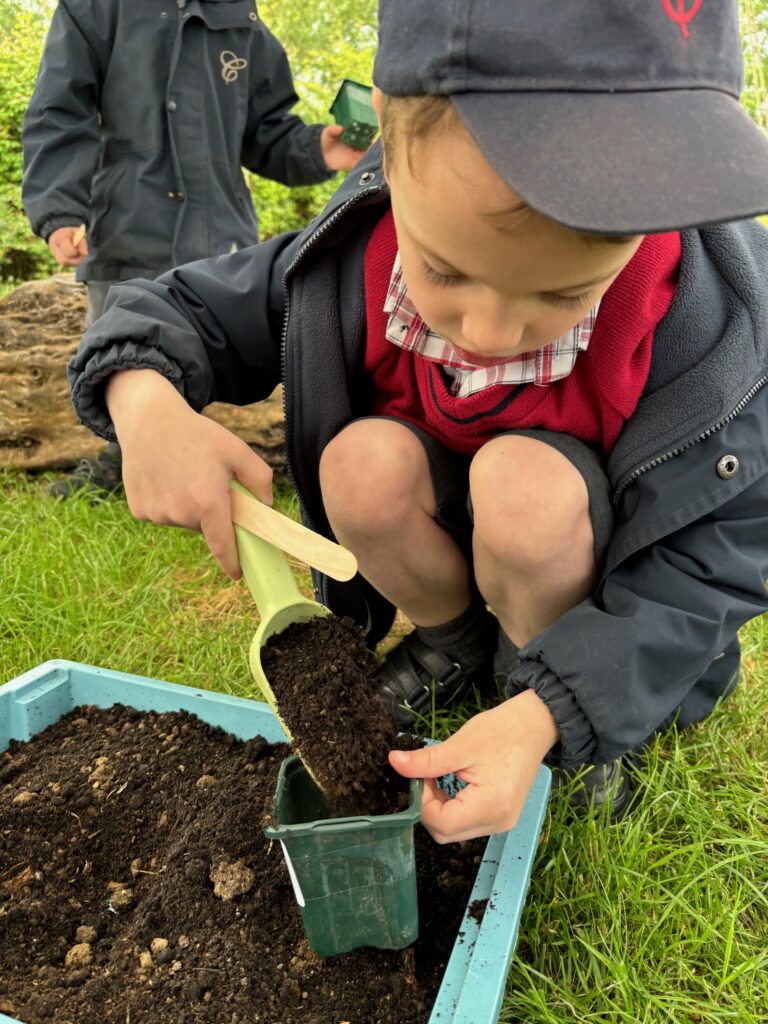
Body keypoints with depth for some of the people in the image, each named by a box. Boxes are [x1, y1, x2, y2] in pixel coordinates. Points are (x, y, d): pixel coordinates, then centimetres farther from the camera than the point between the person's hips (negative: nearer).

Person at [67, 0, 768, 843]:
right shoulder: (346, 265, -23)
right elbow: (187, 310, -9)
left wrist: (543, 716, -38)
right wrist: (145, 402, -35)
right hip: (440, 537, 3)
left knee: (522, 479, -34)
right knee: (364, 458, -29)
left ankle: (533, 675, -3)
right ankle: (452, 641, 1)